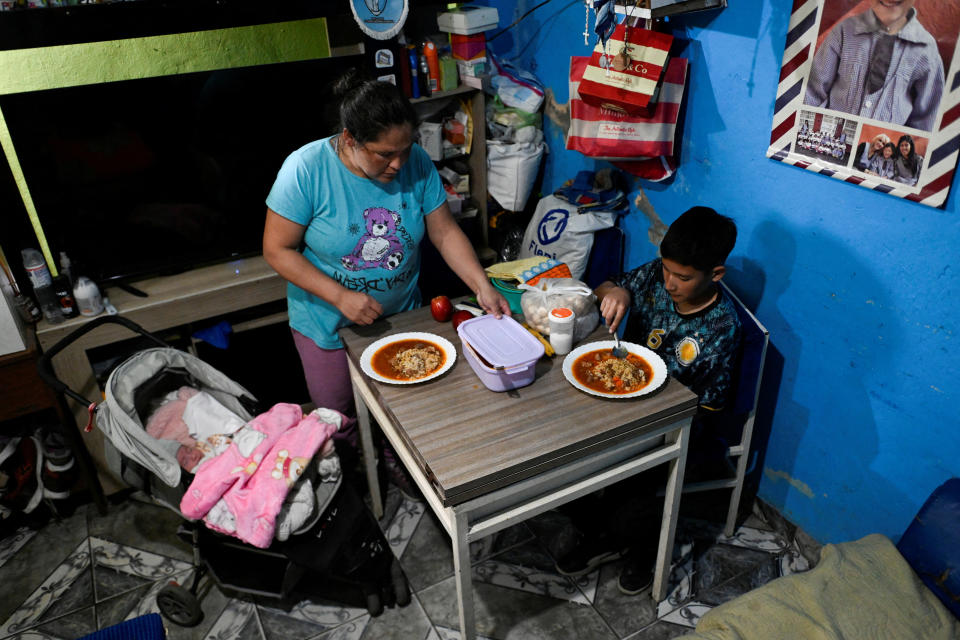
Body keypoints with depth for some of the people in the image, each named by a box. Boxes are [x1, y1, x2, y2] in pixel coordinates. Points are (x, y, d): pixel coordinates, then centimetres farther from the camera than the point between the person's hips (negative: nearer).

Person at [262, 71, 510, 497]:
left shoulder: (416, 163, -14)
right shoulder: (306, 168, -24)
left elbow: (445, 232, -8)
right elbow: (277, 249, -20)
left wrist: (482, 286, -21)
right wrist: (340, 297, -28)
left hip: (400, 314, 3)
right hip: (328, 323, -2)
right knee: (338, 418, 16)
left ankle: (397, 461, 51)